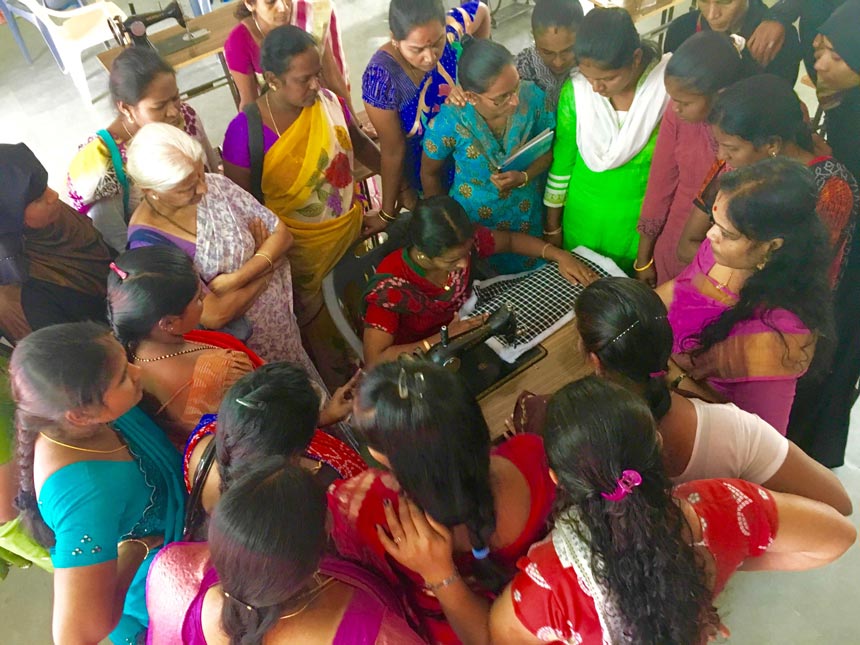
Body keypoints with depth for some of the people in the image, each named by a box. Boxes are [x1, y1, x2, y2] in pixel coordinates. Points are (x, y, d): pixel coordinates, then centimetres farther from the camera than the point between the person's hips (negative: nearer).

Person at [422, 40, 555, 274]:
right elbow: (430, 173, -9)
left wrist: (524, 177, -25)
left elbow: (548, 149, -5)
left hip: (528, 214, 3)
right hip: (475, 220, -2)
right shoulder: (449, 120, -27)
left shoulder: (533, 97, -22)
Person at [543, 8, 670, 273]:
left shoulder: (667, 86, -20)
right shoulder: (576, 90, -15)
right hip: (583, 215, 1)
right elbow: (562, 159, -4)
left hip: (640, 219, -1)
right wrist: (552, 224, 4)